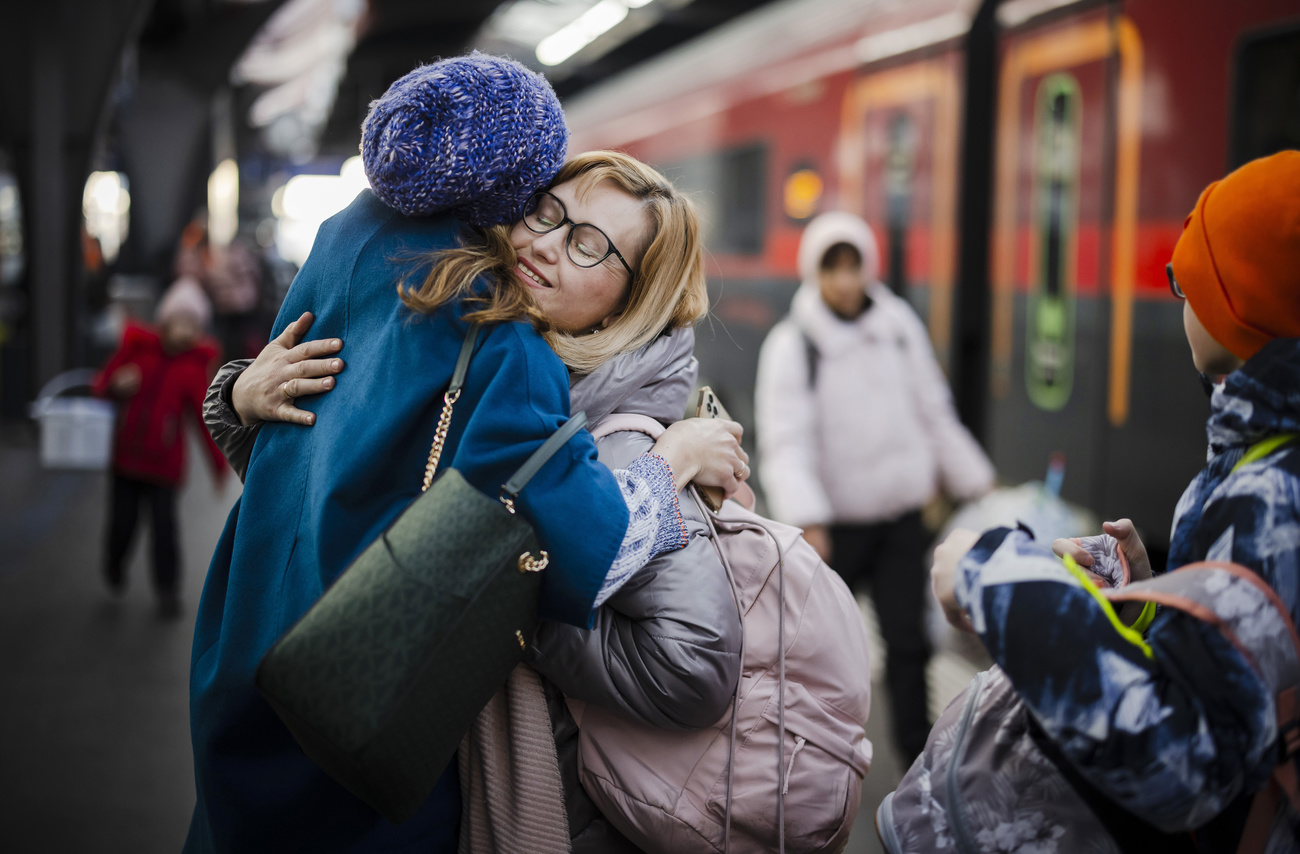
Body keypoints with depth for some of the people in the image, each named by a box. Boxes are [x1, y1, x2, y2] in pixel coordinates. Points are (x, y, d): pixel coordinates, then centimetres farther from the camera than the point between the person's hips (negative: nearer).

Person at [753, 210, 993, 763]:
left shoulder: (899, 325, 3)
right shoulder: (790, 345, -11)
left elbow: (934, 411, 12)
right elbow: (785, 441, -17)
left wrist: (974, 482, 15)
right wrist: (807, 521, -29)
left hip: (901, 515, 3)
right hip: (834, 523, -2)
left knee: (909, 640, 0)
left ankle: (919, 756, 11)